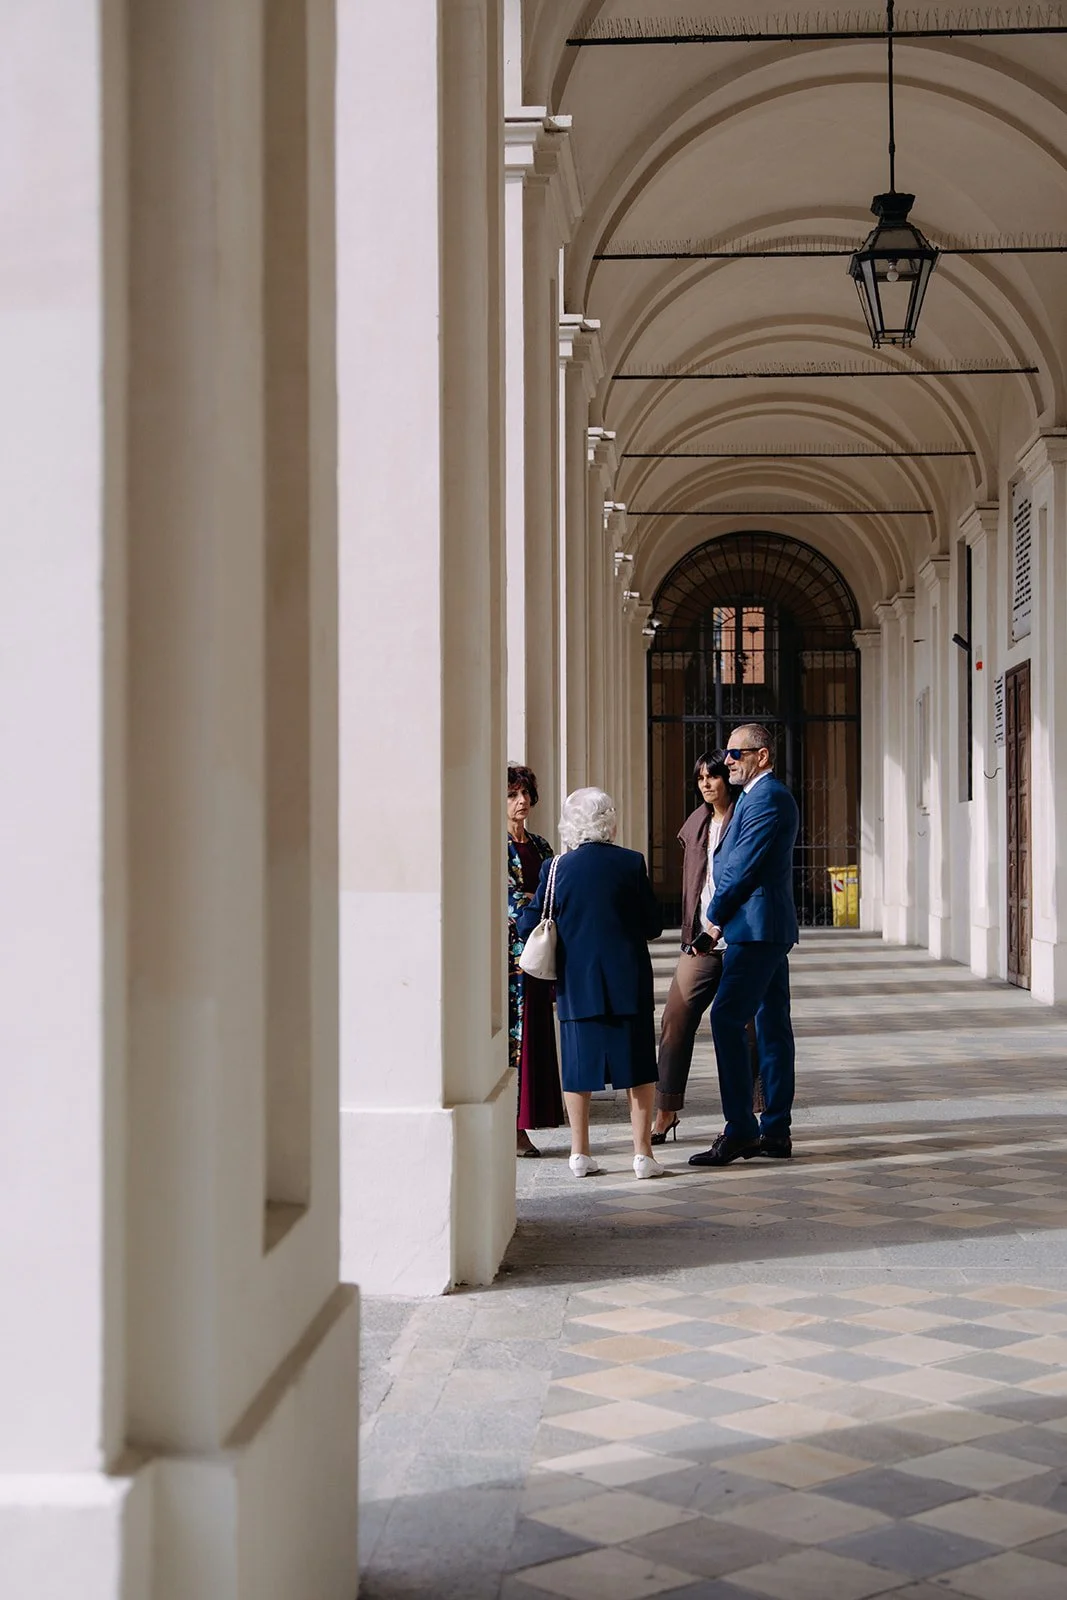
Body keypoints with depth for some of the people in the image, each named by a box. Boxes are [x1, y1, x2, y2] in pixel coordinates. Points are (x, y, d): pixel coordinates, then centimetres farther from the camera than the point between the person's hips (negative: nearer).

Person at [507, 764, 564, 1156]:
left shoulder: (539, 845, 16)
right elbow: (512, 898, -13)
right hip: (509, 950, -7)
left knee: (534, 1032, 5)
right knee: (510, 1031, -7)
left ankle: (520, 1125, 9)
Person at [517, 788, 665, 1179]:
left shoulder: (556, 868, -4)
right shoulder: (631, 863, -6)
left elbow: (528, 925, -1)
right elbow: (653, 925, -2)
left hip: (577, 983, 1)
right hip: (628, 981, -1)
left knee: (579, 1063, 11)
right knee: (638, 1064, 7)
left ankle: (580, 1153, 14)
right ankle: (642, 1153, 6)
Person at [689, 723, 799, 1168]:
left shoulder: (766, 799, -13)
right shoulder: (761, 795, 20)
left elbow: (743, 867, -17)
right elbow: (733, 861, 21)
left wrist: (716, 917, -5)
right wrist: (722, 915, 11)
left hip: (756, 927, -11)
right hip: (770, 929, 11)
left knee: (727, 1018, -13)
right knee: (771, 1025, 10)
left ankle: (740, 1130, -13)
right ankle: (776, 1131, 13)